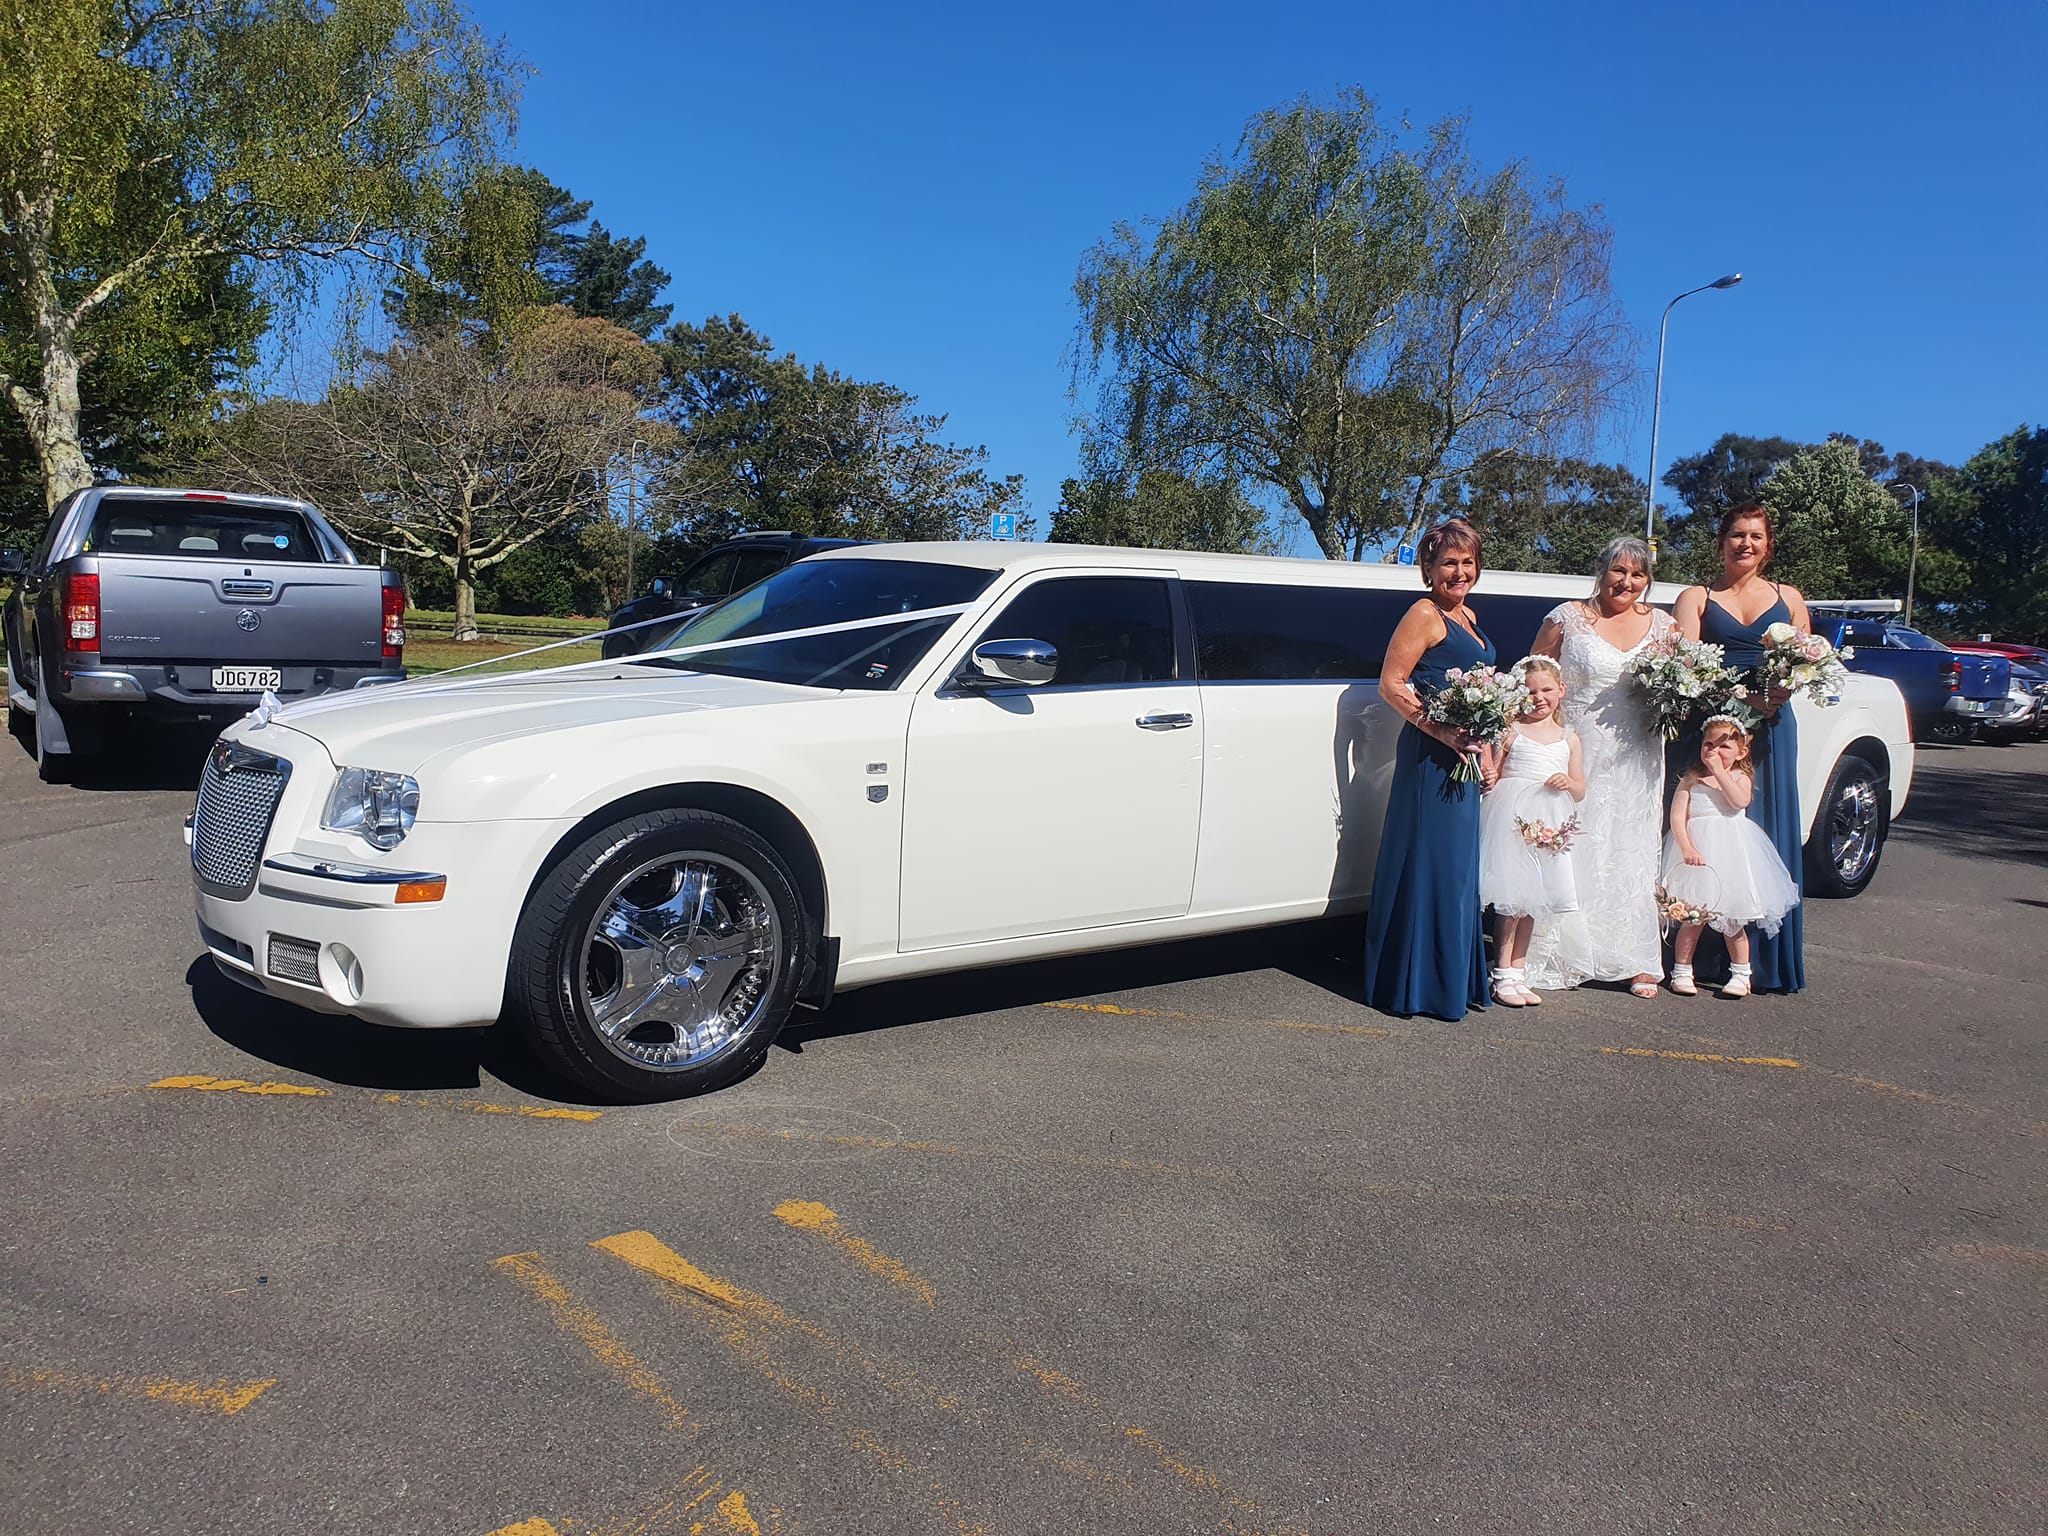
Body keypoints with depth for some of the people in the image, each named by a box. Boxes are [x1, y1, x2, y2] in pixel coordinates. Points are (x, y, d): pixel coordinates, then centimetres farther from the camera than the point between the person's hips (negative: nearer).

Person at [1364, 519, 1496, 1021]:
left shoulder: (1468, 616, 17)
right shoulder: (1424, 614, -9)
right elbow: (1392, 684, -16)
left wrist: (1483, 743, 17)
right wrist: (1441, 729, -23)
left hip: (1462, 757, 9)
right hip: (1430, 758, -9)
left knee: (1459, 867, 14)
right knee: (1428, 866, -6)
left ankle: (1455, 980, 23)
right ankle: (1414, 987, 1)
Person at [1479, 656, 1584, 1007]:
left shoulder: (1569, 738, 14)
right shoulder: (1510, 731, 2)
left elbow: (1580, 791, 15)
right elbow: (1491, 776, 3)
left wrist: (1568, 783, -5)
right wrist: (1486, 779, -18)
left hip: (1548, 823, 4)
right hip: (1511, 819, -4)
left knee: (1531, 900, 9)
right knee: (1510, 899, -6)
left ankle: (1517, 972, 19)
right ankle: (1503, 977, 1)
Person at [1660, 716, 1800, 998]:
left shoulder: (1740, 777, 6)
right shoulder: (1692, 778, 3)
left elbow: (1740, 800, -17)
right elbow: (1677, 816, -6)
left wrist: (1719, 772, -14)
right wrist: (1687, 848, -19)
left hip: (1732, 852, 1)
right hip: (1698, 849, -1)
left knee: (1733, 917, 6)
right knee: (1694, 917, -1)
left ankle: (1740, 973, 20)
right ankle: (1682, 972, 11)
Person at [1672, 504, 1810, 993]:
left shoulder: (1788, 598, 18)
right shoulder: (1696, 598, 10)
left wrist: (1784, 686, -12)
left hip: (1771, 728, 2)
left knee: (1769, 834, 0)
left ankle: (1768, 960, 5)